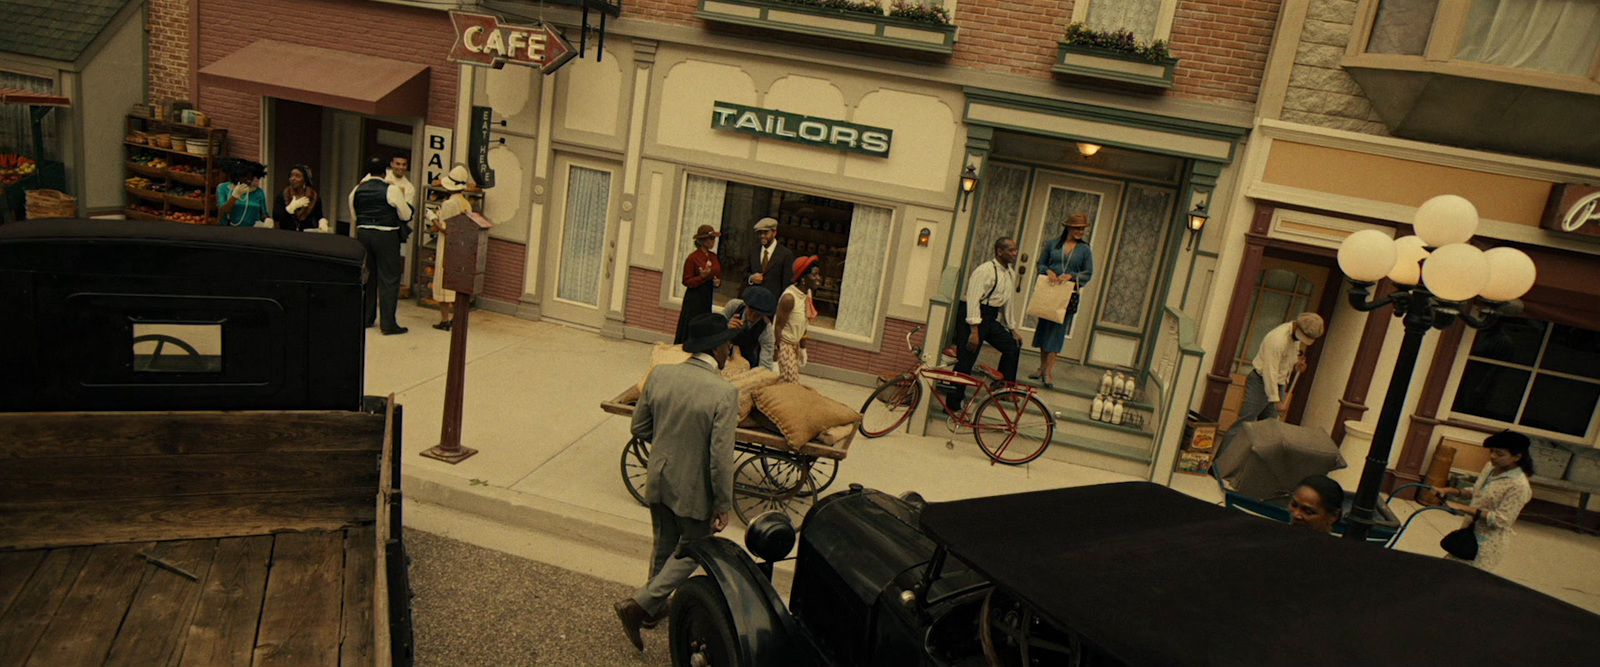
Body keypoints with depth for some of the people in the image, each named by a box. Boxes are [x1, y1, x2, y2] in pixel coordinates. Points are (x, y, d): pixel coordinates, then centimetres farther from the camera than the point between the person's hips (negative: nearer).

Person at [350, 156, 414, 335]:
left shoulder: (357, 190, 8)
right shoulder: (392, 190, -9)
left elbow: (354, 215, 17)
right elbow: (406, 215, -3)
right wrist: (406, 203, 16)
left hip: (363, 233, 6)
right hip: (386, 235, -6)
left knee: (368, 276, 16)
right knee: (389, 279, -2)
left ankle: (365, 318, 22)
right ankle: (388, 324, -3)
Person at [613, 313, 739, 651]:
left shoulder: (660, 374, -8)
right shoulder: (725, 393, -24)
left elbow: (639, 427, 1)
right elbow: (721, 456, -23)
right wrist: (723, 504, -12)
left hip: (659, 480, 6)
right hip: (694, 490, -6)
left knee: (664, 546, 25)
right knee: (691, 551, 17)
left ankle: (656, 607, 42)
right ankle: (639, 604, 9)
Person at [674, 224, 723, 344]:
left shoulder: (715, 257, 11)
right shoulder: (692, 258, -8)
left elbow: (718, 276, 21)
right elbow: (687, 281, -7)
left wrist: (718, 282, -1)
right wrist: (702, 277, -20)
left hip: (709, 299, 6)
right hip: (694, 299, -6)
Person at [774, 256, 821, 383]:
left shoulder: (807, 293, 2)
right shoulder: (789, 297, -25)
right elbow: (778, 327, -22)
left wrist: (803, 348, 18)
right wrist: (774, 358, -21)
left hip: (795, 344, 8)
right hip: (783, 344, -8)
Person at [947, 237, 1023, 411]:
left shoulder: (1011, 273, 12)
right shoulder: (985, 271, -16)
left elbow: (1008, 303, 21)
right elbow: (973, 300, -21)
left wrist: (1012, 329, 21)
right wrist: (974, 331, -26)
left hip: (991, 319, 9)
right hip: (973, 317, -9)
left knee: (1013, 346, 8)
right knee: (965, 360, -8)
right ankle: (953, 405, 0)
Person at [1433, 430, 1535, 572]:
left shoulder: (1519, 486, -21)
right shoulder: (1490, 467, 3)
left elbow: (1502, 519, -23)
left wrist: (1470, 510, -32)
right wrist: (1452, 491, 0)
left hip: (1488, 543, -8)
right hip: (1469, 533, 8)